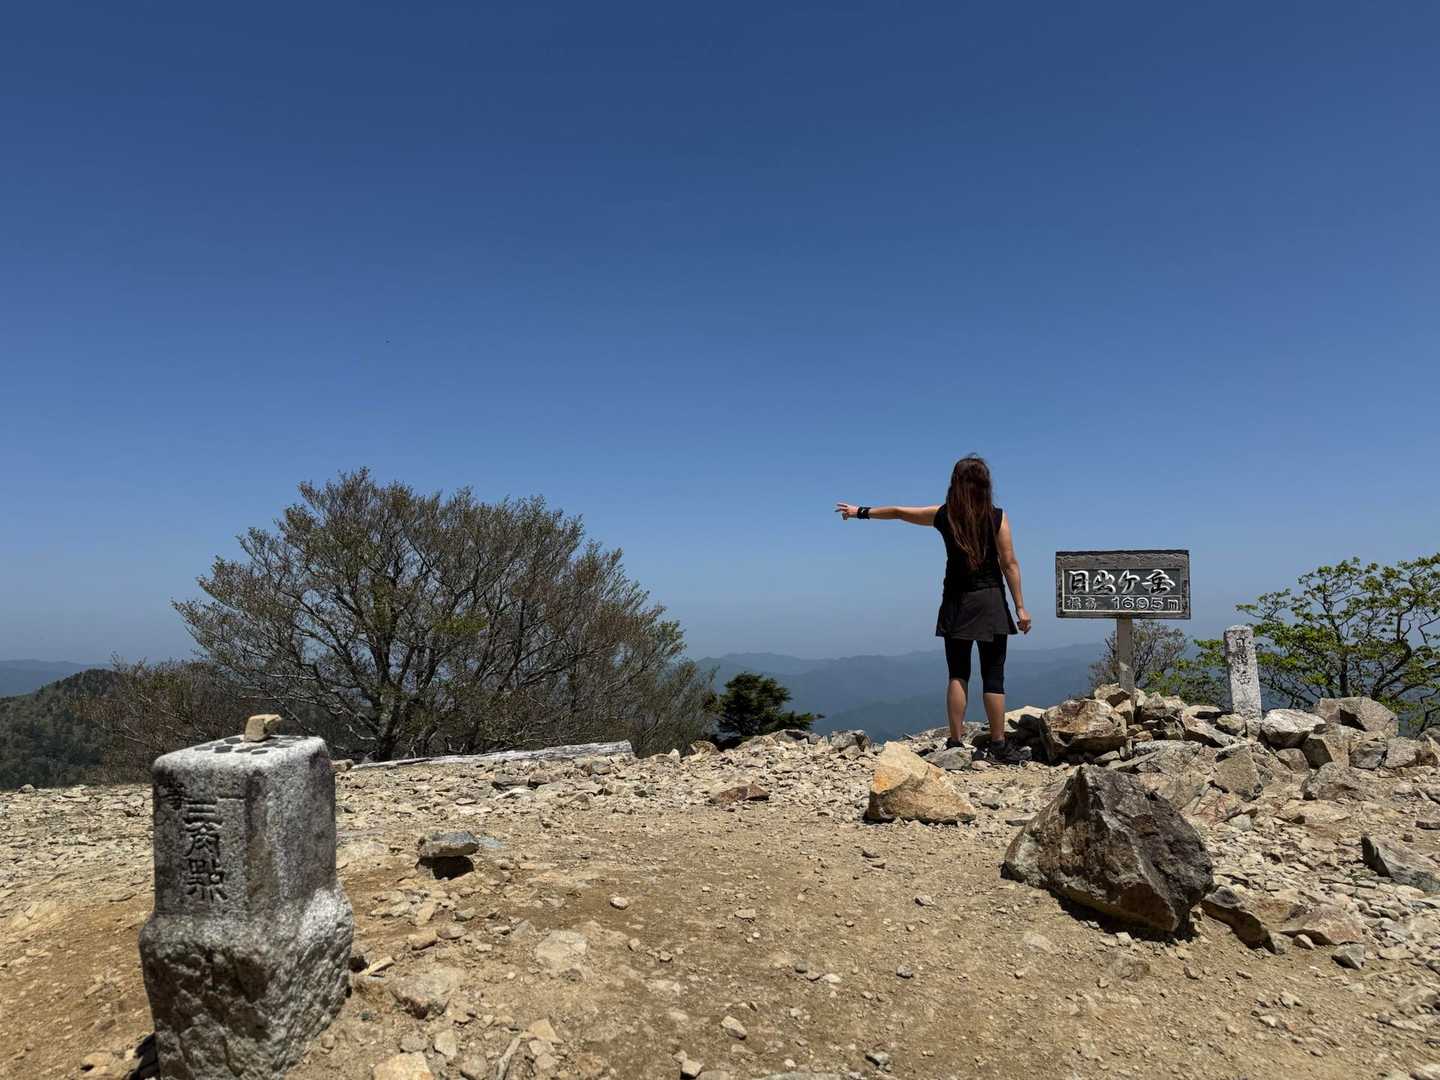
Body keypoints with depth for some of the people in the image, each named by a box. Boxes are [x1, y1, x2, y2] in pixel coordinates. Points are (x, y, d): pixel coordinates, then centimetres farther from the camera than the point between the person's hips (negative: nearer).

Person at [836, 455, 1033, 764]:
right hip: (989, 602, -2)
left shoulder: (944, 515, 1)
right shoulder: (997, 516, -5)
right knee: (993, 676, 3)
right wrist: (1020, 607, -2)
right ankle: (999, 746, 6)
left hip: (956, 603, 2)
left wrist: (860, 512, 25)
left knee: (958, 674, 9)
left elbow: (897, 512, 11)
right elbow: (1009, 563, -7)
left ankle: (956, 743, 8)